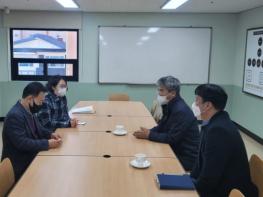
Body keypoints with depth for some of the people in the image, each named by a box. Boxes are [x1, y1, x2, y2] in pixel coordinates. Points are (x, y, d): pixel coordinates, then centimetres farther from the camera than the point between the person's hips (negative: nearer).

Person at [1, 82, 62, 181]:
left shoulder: (28, 110, 4)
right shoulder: (15, 115, -25)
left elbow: (37, 129, 16)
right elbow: (22, 143, -29)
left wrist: (50, 134, -2)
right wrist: (47, 143, -28)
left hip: (29, 158, 8)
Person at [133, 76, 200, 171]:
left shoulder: (181, 111, -24)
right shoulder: (170, 106, 5)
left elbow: (171, 138, -25)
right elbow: (161, 127, 11)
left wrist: (149, 135, -19)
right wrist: (147, 132, -7)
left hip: (187, 158, -8)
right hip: (176, 151, 8)